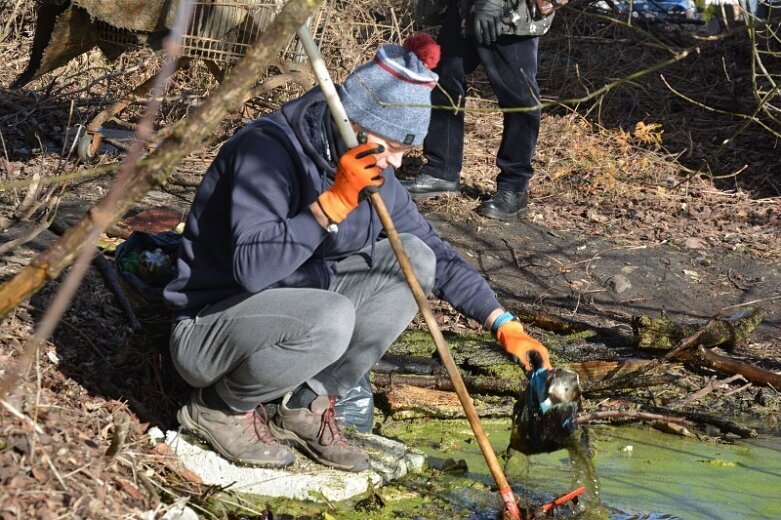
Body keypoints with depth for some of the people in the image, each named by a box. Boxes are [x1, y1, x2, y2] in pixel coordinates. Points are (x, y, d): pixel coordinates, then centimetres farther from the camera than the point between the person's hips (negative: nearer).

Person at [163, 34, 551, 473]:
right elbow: (252, 267, -35)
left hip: (291, 315, 8)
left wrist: (504, 324, 0)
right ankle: (220, 406, -7)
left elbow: (437, 253, 8)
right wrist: (334, 203, -34)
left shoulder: (371, 174, -1)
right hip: (208, 329, -8)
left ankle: (307, 405, 0)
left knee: (413, 259, -6)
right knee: (329, 319, -37)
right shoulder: (268, 150, -23)